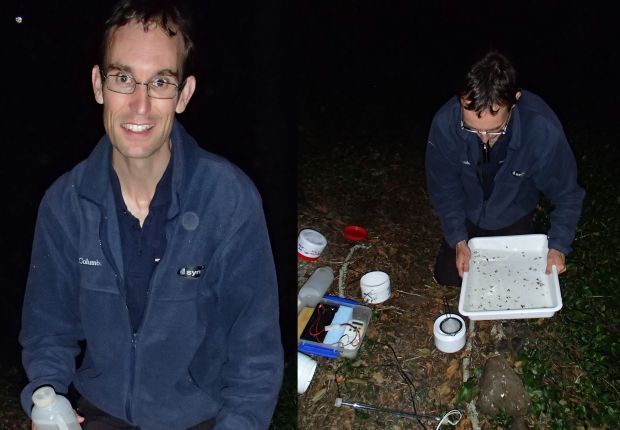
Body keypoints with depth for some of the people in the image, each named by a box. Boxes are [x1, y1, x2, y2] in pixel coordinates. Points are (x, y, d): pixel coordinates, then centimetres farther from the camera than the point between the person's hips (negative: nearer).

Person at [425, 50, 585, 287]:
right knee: (447, 275, 2)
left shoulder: (543, 130, -37)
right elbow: (443, 188, -16)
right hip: (469, 216, 1)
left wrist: (558, 246, -27)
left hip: (514, 220, -1)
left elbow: (566, 193, -19)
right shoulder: (445, 123, -34)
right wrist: (458, 240, -21)